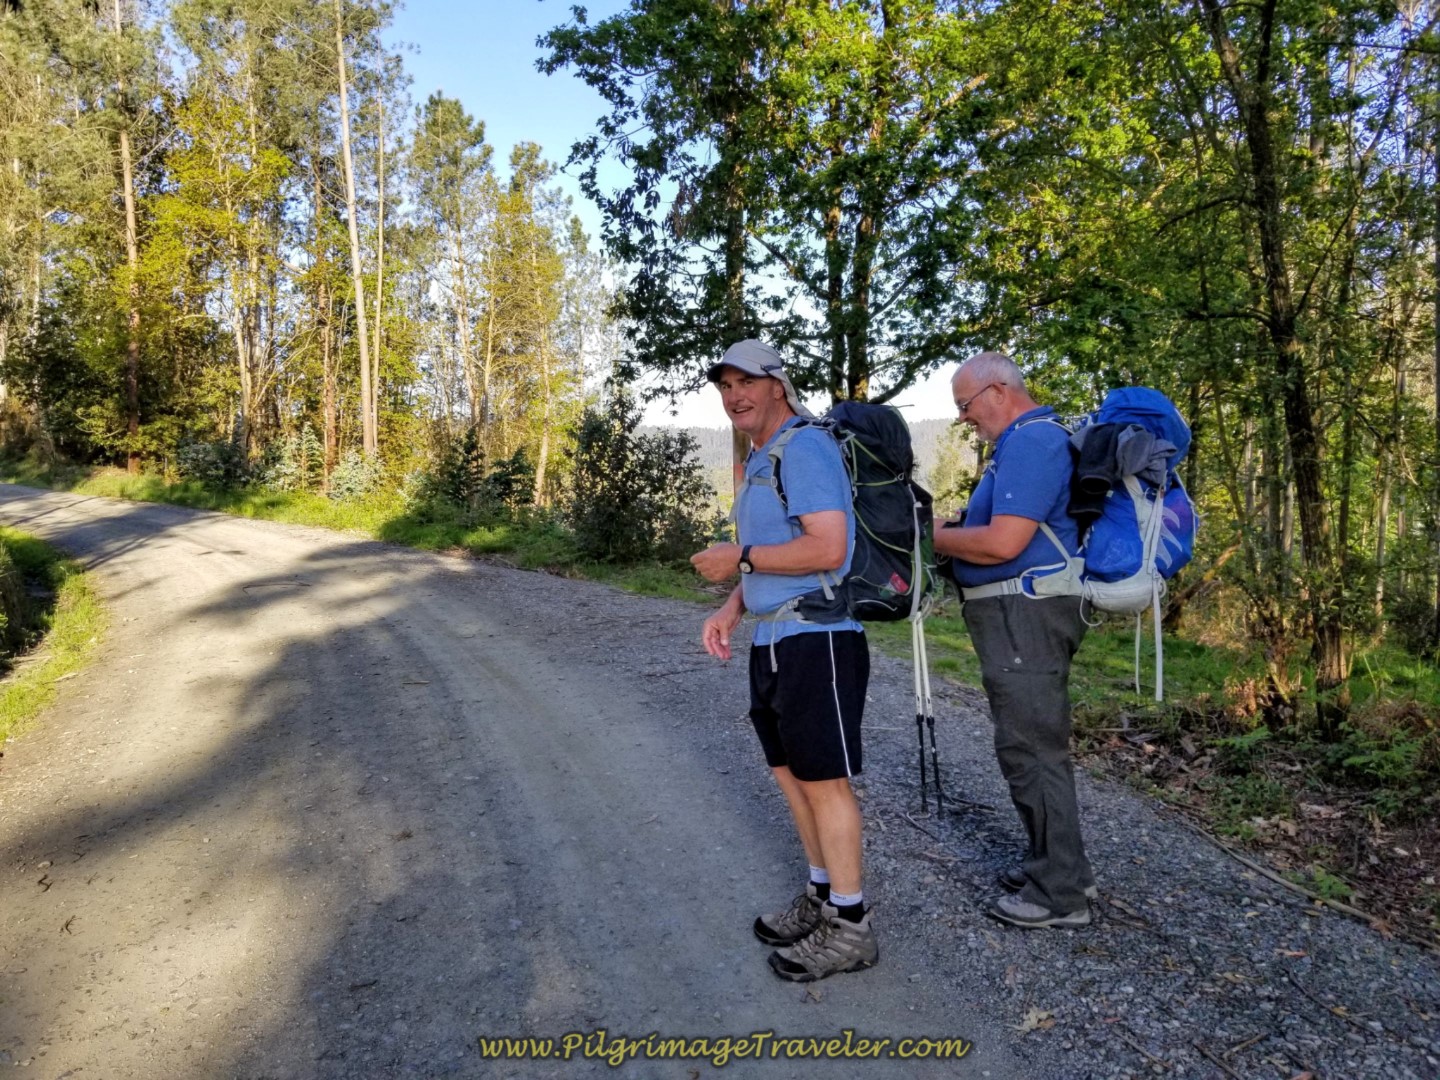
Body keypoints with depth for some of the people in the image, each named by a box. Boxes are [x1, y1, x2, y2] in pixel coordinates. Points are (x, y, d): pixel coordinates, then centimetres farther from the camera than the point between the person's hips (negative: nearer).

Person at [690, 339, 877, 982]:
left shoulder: (804, 447, -13)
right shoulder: (758, 461, 18)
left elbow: (827, 548, -24)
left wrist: (739, 558, -15)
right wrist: (731, 609, 10)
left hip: (815, 638, -10)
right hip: (773, 640, 10)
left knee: (823, 778, -1)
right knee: (790, 772, 17)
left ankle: (850, 927, 13)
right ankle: (822, 896, 32)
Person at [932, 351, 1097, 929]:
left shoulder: (1030, 442, -16)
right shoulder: (1029, 439, 19)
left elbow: (1003, 543, -24)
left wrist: (936, 538, -9)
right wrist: (954, 526, 9)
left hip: (1024, 614, -11)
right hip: (1020, 614, 11)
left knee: (1030, 749, -4)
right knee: (1037, 744, 18)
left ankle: (1060, 895, 7)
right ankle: (1056, 866, 31)